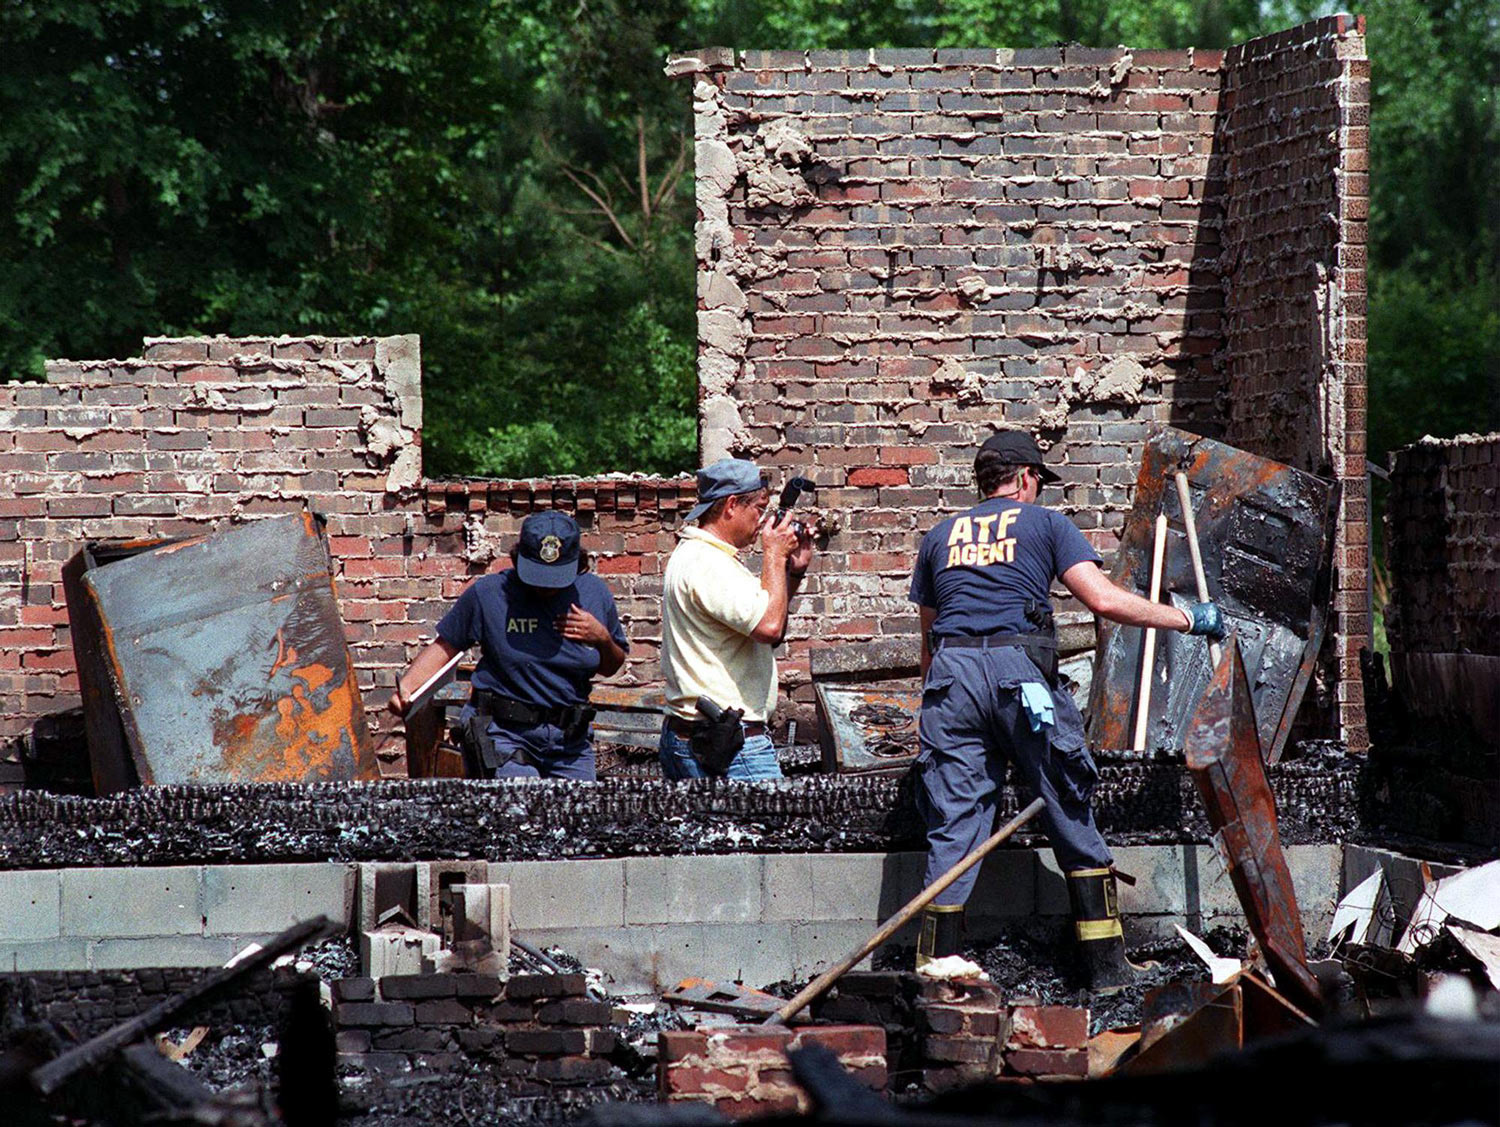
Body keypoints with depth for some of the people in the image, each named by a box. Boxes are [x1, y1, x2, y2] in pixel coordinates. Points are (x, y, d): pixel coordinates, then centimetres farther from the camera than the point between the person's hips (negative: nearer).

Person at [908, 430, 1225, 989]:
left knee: (953, 829, 2)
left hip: (952, 671, 3)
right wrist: (1186, 619, 8)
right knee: (1071, 818, 6)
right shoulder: (1045, 524, 13)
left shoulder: (940, 537, 24)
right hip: (1020, 666, -3)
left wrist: (930, 713, 33)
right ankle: (1106, 965, 7)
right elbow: (1102, 598, 1)